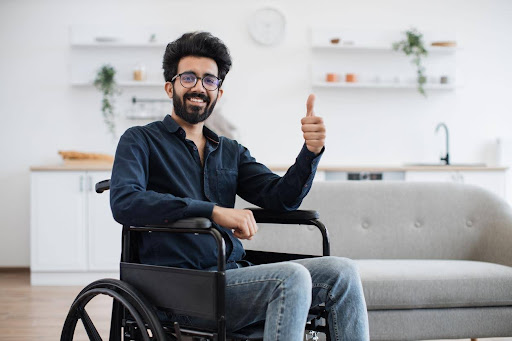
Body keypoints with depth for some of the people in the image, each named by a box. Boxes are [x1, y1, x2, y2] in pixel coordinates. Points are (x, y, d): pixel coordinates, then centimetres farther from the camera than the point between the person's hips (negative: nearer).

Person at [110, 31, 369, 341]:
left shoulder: (230, 152, 22)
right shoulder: (142, 141, 4)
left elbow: (281, 197, 10)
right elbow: (124, 203, -15)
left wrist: (311, 151, -10)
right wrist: (214, 210, -22)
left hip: (235, 274, 6)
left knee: (341, 271, -12)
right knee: (291, 278, -29)